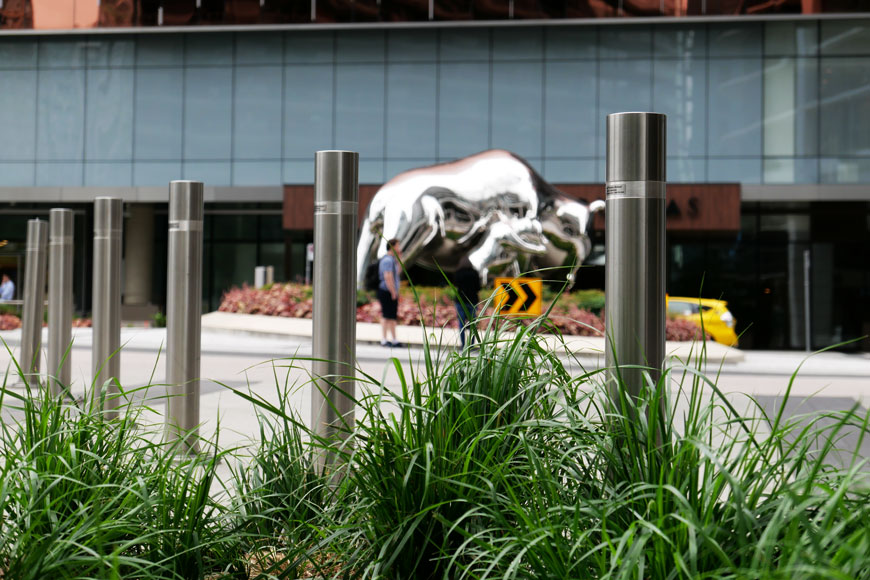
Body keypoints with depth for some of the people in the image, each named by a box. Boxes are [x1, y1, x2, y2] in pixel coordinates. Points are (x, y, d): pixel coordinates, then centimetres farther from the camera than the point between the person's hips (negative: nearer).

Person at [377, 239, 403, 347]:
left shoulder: (391, 259, 16)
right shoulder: (387, 260, -16)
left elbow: (398, 271, 26)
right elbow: (388, 278, -22)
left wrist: (399, 258, 15)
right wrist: (393, 293, -20)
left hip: (392, 293, 10)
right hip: (387, 293, -10)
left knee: (392, 316, 12)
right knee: (386, 317, -5)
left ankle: (394, 340, 17)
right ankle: (384, 340, -1)